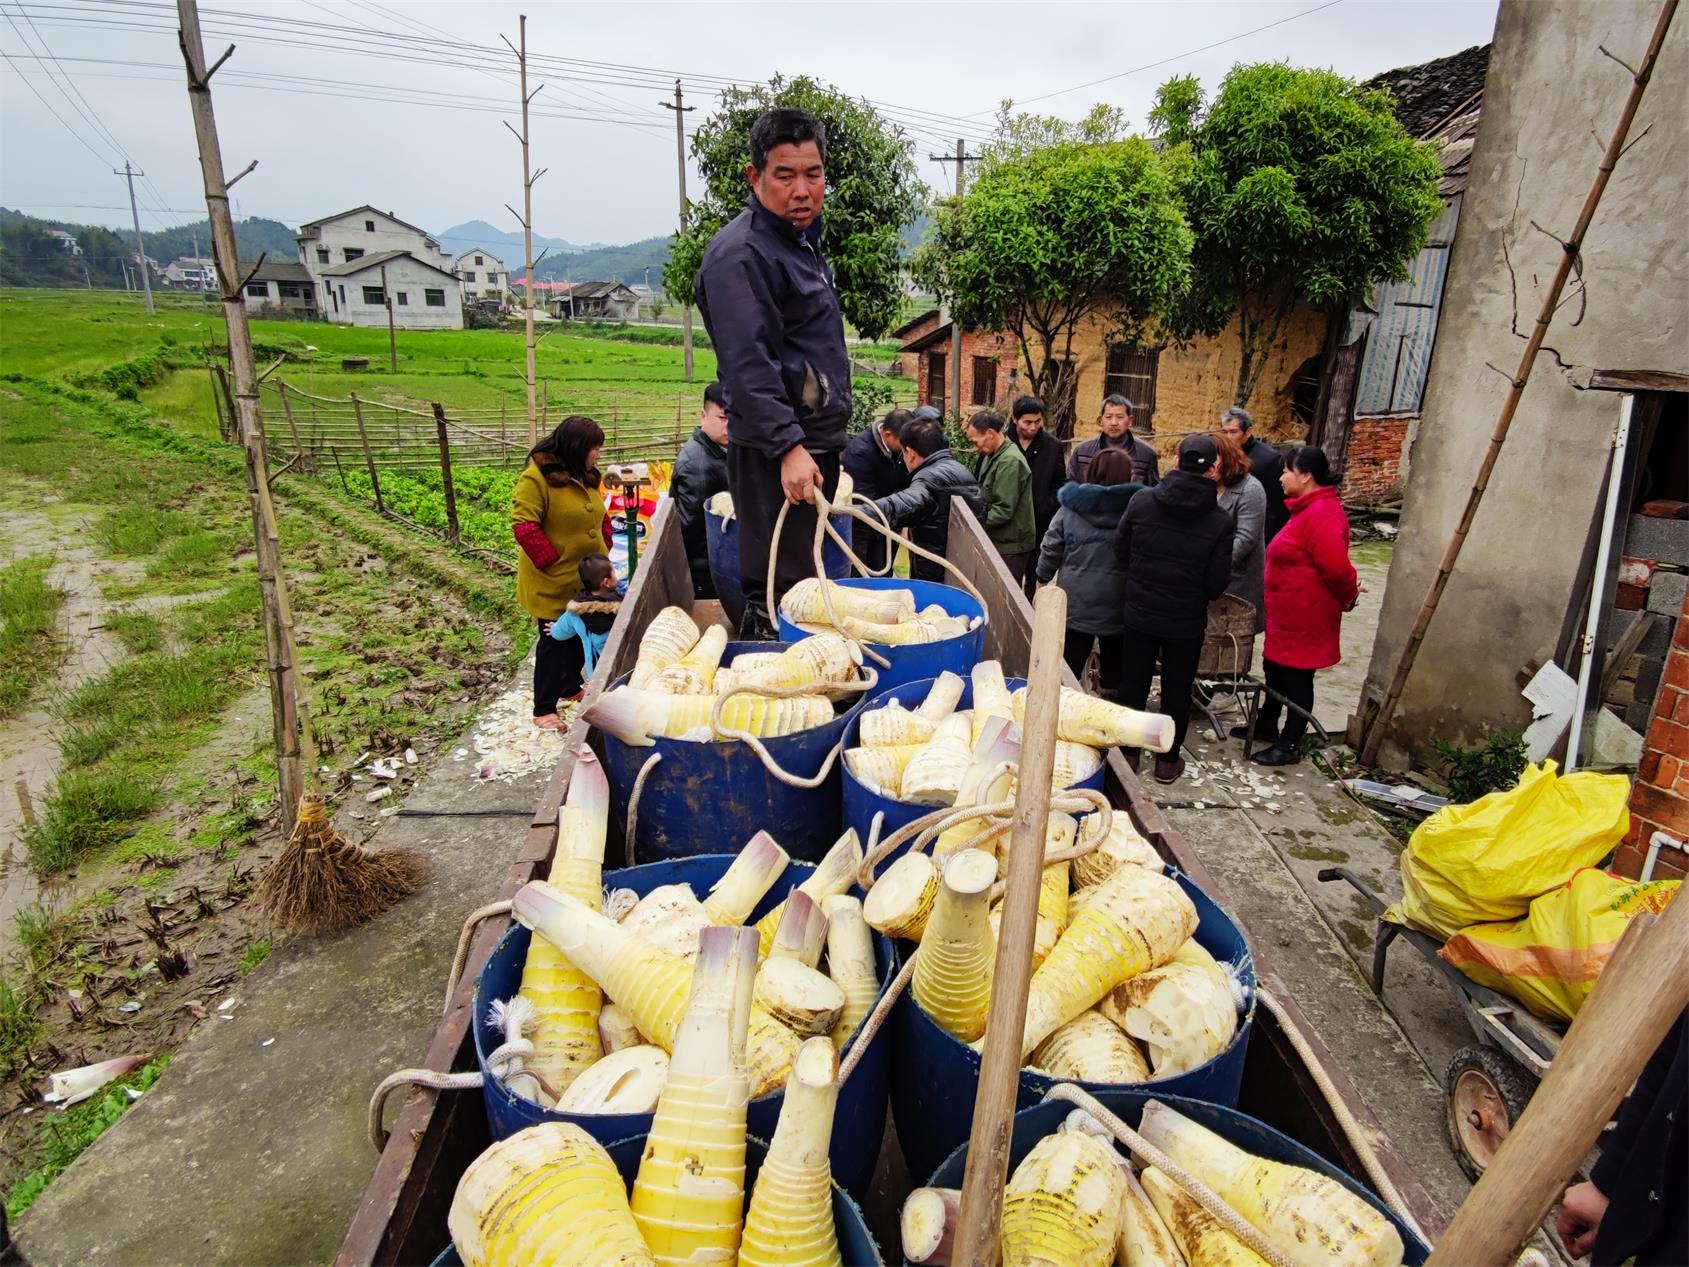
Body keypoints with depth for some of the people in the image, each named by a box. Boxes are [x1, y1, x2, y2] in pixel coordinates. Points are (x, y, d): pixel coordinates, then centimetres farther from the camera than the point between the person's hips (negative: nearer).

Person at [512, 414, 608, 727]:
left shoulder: (585, 476, 8)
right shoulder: (536, 477, -18)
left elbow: (599, 518, 18)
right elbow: (524, 526, -22)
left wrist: (602, 551, 8)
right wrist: (552, 561, -22)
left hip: (587, 580, 7)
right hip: (553, 582, -7)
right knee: (554, 641, 2)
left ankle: (571, 687, 40)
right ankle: (544, 709, 15)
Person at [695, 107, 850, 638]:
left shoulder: (803, 240, 18)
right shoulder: (741, 252, -14)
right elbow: (748, 365, -23)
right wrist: (788, 447, -30)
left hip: (813, 442, 10)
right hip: (775, 454, -10)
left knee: (807, 579, 19)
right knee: (776, 592, -7)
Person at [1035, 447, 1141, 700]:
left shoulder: (1070, 506, 0)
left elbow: (1050, 549, 3)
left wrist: (1042, 584, 14)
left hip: (1075, 603, 1)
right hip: (1117, 606, -1)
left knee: (1069, 670, 11)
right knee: (1115, 670, 12)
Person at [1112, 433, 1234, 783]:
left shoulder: (1141, 502, -12)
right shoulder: (1220, 520, -14)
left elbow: (1120, 551, -2)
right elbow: (1217, 583, -10)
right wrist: (1199, 593, 12)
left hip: (1139, 613, 1)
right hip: (1187, 620, -1)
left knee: (1132, 685, 16)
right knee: (1177, 690, 15)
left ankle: (1127, 753, 26)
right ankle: (1168, 760, 26)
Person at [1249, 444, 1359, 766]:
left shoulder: (1320, 514, -24)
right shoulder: (1310, 508, 11)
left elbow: (1337, 566, -26)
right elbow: (1334, 566, 15)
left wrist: (1348, 597, -10)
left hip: (1304, 616, -10)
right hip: (1288, 613, 10)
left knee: (1296, 677, 2)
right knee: (1275, 668, 21)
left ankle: (1290, 745, 15)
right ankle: (1267, 725, 38)